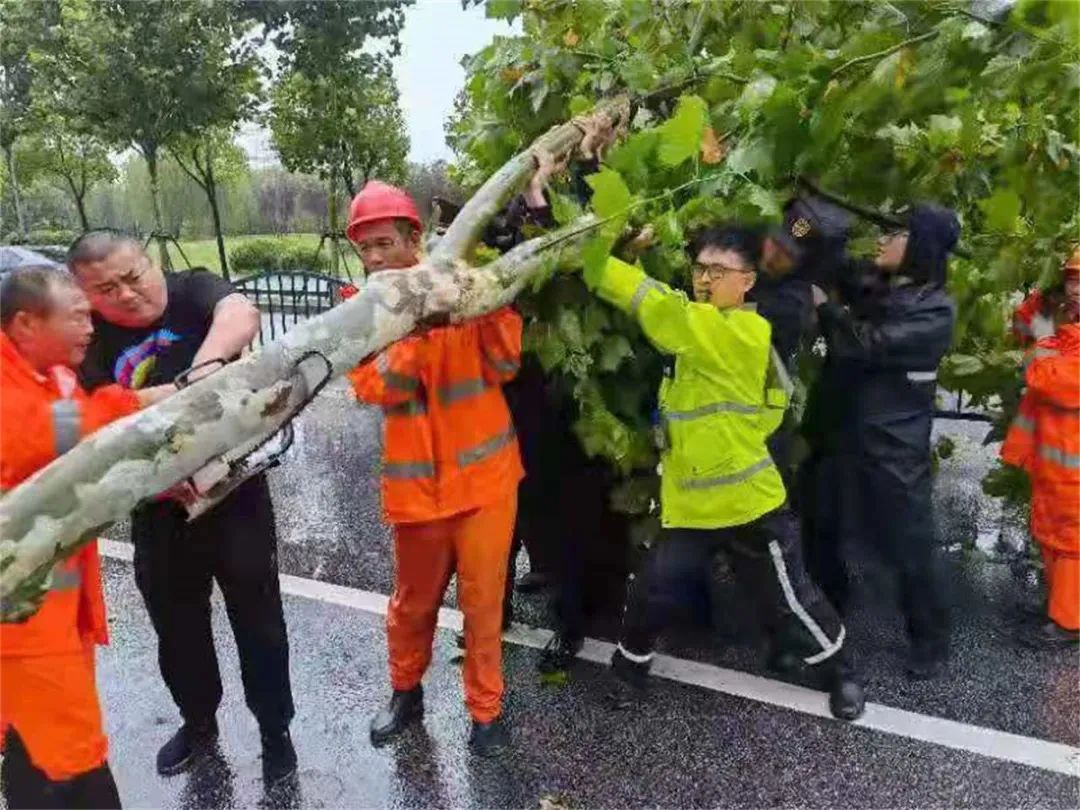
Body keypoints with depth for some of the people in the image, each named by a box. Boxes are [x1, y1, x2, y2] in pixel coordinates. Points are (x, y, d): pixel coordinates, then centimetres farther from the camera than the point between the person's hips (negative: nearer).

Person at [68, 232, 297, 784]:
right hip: (158, 509, 3)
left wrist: (208, 361, -52)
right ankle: (198, 723, 44)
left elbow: (241, 313, -32)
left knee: (257, 618, 9)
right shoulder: (90, 342, -2)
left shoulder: (193, 292, -10)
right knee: (177, 625, 19)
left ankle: (274, 730, 30)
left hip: (235, 492, -3)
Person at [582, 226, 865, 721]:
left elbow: (656, 305, -31)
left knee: (790, 598, 12)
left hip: (747, 503, -6)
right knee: (652, 595, 7)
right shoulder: (694, 328, 6)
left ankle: (841, 673, 38)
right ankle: (629, 666, 33)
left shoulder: (745, 332, -20)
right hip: (690, 502, 6)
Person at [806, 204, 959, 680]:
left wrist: (823, 305, -12)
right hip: (840, 431, 6)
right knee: (819, 529, 16)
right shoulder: (869, 288, 7)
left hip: (893, 447, -6)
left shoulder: (936, 311, -12)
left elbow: (872, 343, -22)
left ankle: (930, 640, 27)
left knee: (907, 546, 4)